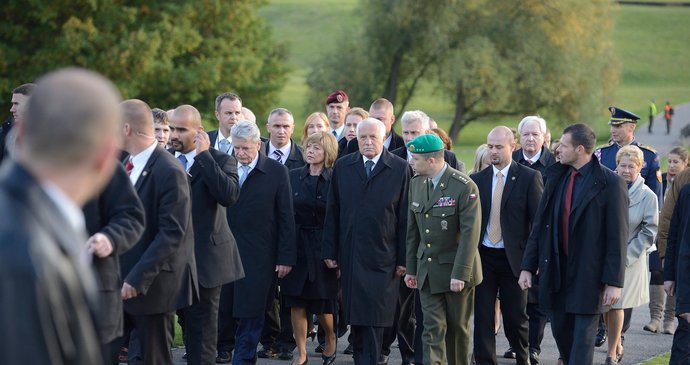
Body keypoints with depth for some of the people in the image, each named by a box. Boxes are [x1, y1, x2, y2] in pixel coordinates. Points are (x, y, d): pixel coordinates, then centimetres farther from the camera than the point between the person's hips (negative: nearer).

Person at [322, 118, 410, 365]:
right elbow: (332, 213, 10)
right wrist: (330, 251, 5)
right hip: (350, 256, 3)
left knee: (375, 318, -6)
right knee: (355, 315, 6)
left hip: (382, 257, -3)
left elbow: (405, 218, -1)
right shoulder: (342, 167, 8)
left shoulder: (400, 169, -1)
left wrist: (403, 258, -4)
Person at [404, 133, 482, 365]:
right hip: (427, 270, 4)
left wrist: (460, 273, -22)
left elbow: (470, 232, -18)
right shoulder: (416, 183, 4)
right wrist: (411, 268, 9)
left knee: (458, 327, 9)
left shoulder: (464, 187, -16)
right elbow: (412, 229, 10)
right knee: (433, 328, -3)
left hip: (456, 269, -4)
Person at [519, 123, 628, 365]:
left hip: (589, 273, -6)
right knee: (560, 331, 13)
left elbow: (618, 236, -10)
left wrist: (614, 281, -13)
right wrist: (528, 266, 6)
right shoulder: (556, 177, 7)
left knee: (583, 338, -3)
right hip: (556, 270, 6)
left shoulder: (610, 183, -10)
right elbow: (539, 225, 11)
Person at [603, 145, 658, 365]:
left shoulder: (648, 196, -7)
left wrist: (625, 256, -9)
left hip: (628, 258, -2)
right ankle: (617, 344, 28)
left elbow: (649, 233, -4)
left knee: (615, 304, -1)